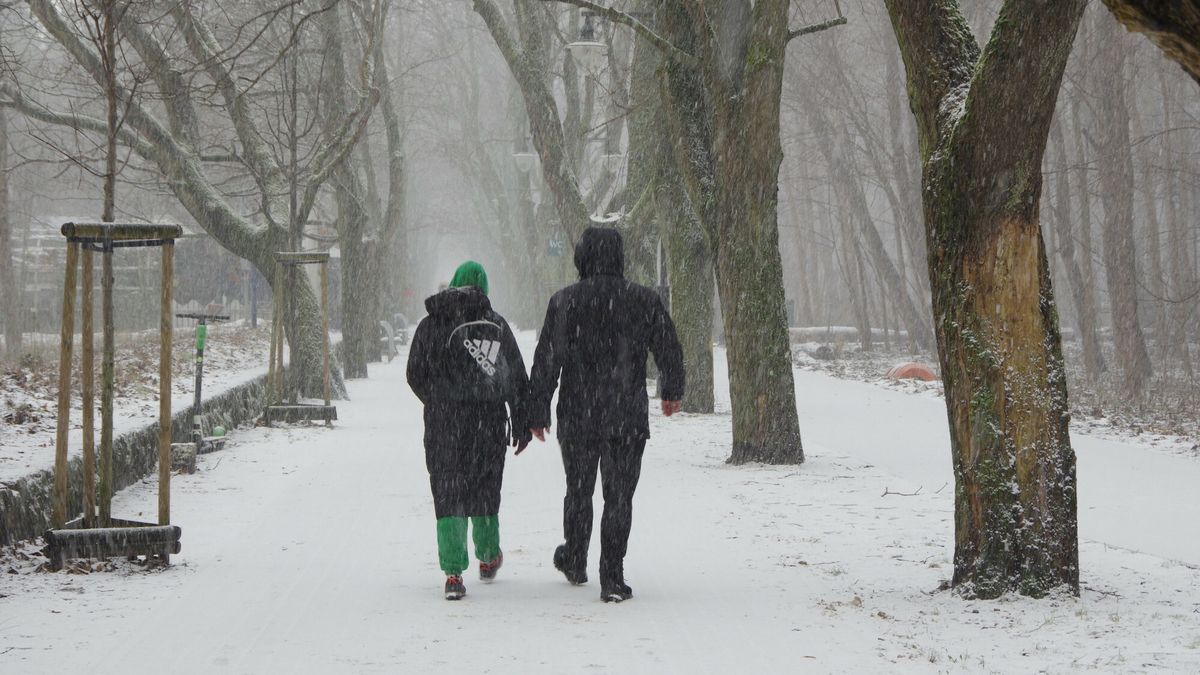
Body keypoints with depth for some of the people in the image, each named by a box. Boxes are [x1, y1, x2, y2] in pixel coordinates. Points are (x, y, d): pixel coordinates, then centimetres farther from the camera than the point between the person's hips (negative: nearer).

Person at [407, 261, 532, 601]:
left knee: (448, 494, 0)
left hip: (443, 423, 0)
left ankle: (453, 573, -10)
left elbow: (415, 376, 6)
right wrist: (521, 425, 8)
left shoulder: (430, 325, 2)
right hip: (488, 421, 1)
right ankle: (488, 559, 34)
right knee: (484, 489, 17)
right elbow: (517, 379, 2)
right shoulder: (496, 324, 0)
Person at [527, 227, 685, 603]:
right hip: (627, 418, 0)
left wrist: (537, 413, 2)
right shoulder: (644, 301, -3)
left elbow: (546, 362, -6)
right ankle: (612, 579, -4)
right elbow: (669, 351, 5)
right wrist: (672, 392, 23)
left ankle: (574, 562, 34)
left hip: (576, 419, 1)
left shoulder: (564, 302, -5)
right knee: (619, 497, 2)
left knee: (578, 491, 18)